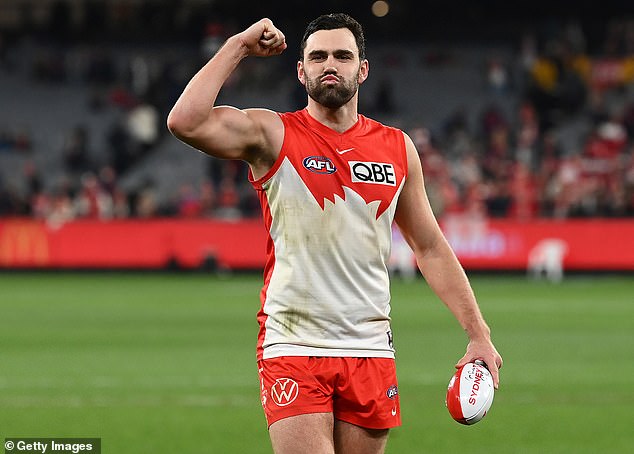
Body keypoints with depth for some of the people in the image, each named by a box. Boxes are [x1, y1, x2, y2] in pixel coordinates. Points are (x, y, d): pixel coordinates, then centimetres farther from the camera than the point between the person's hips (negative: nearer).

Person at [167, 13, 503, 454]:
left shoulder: (398, 148, 10)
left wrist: (478, 333, 13)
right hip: (292, 349, -4)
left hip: (370, 350, 4)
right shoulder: (272, 134, -1)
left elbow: (431, 248, 18)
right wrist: (238, 46, -9)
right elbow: (185, 122, -18)